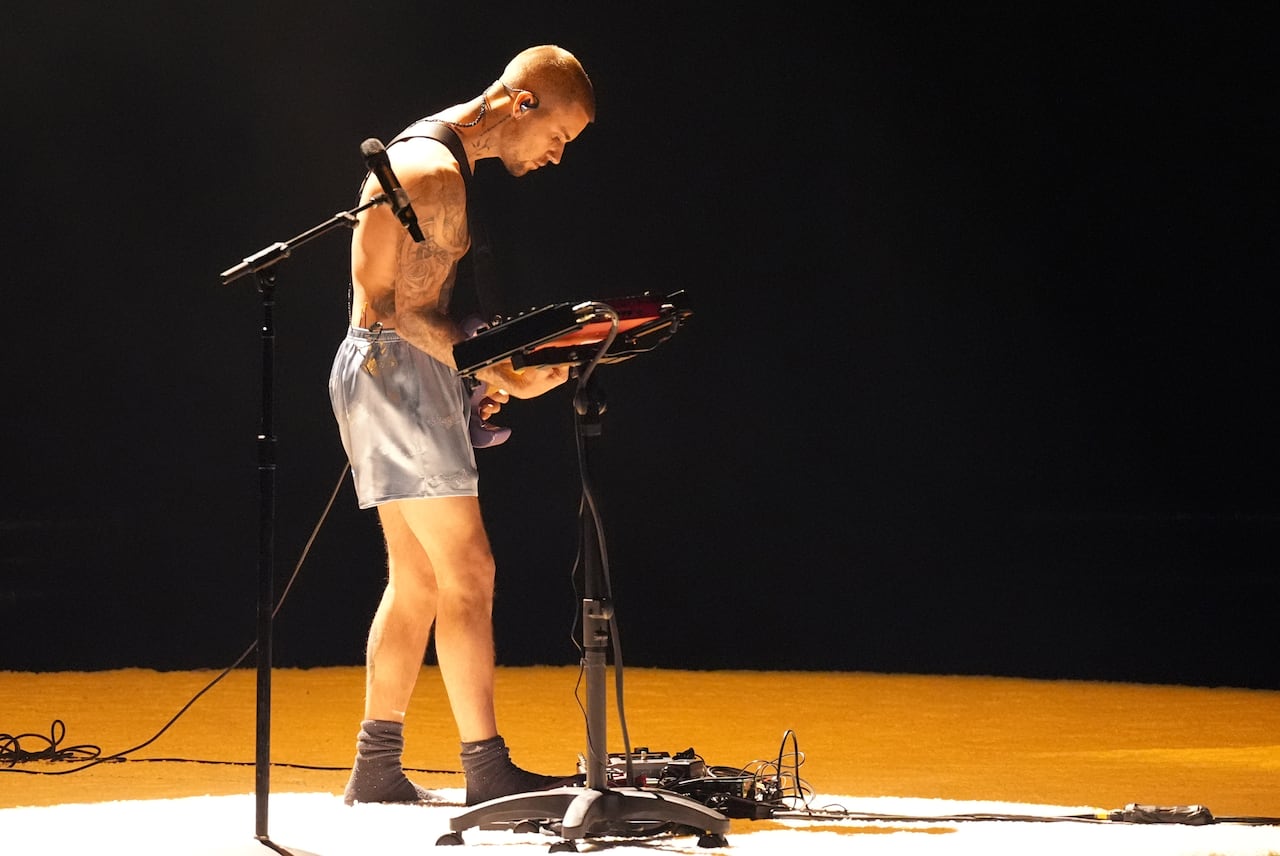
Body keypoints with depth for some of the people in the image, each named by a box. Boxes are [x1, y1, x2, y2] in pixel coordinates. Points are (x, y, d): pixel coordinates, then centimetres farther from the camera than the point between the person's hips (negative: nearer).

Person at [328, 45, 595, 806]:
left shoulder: (444, 164, 16)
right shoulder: (434, 173, -17)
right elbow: (391, 307, -19)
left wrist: (475, 371, 16)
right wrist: (495, 374, -20)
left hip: (402, 374, 11)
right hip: (394, 372, -11)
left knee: (417, 582, 11)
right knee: (467, 572, -10)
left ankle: (378, 770, 13)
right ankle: (487, 768, -9)